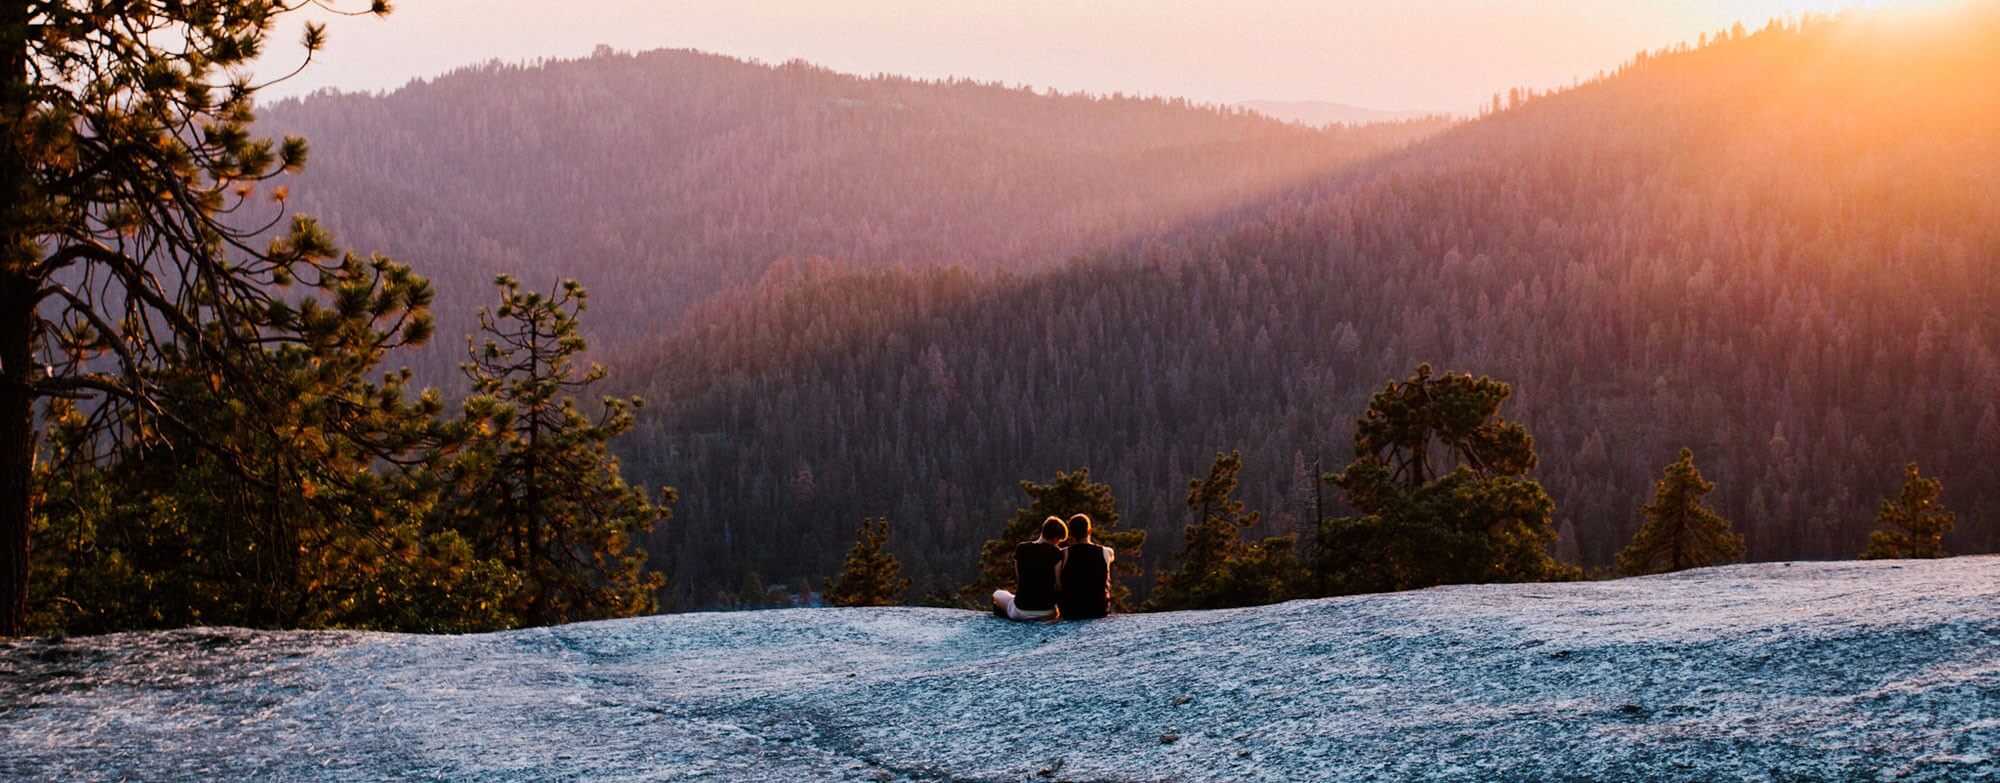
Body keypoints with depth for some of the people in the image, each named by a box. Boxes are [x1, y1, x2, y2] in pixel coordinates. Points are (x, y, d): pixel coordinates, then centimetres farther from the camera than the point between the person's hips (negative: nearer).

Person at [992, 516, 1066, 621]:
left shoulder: (1021, 548, -3)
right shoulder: (1056, 553, -10)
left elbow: (1018, 579, 6)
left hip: (1021, 610, 1)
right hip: (1047, 612, -1)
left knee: (997, 594, 30)